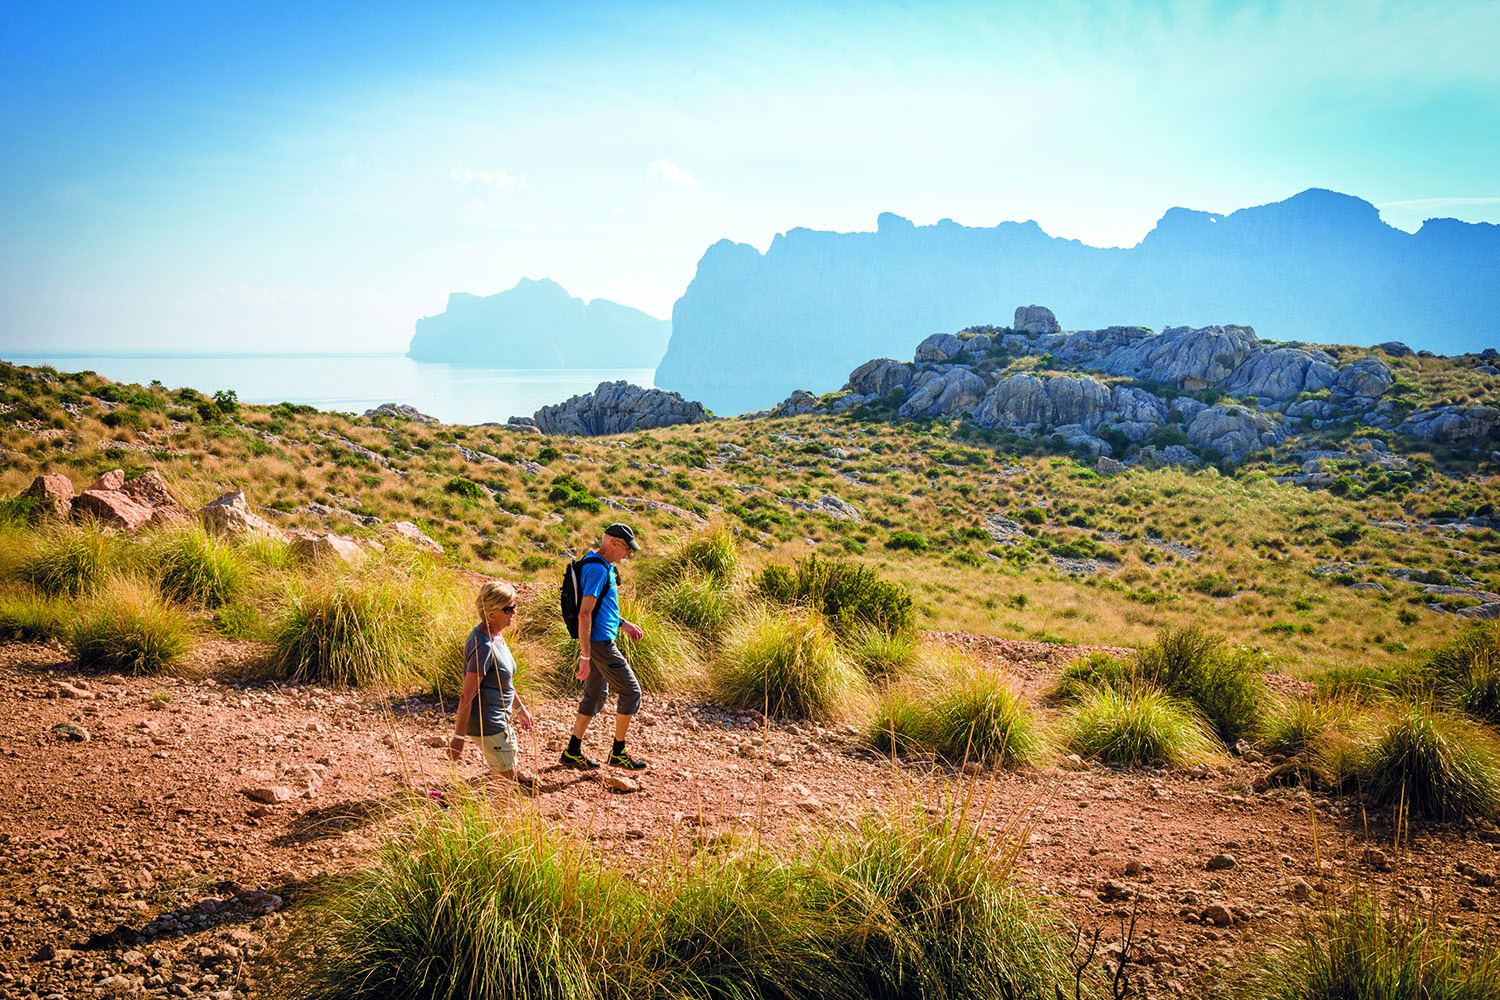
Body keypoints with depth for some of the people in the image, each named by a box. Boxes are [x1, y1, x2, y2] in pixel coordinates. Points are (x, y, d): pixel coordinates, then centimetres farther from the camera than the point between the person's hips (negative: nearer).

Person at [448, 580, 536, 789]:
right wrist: (458, 736, -21)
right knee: (508, 777, -1)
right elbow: (467, 695, -24)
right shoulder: (483, 646, -25)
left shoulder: (496, 635, 6)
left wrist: (520, 708, 27)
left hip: (499, 720, 10)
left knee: (510, 776, 18)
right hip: (486, 724, -10)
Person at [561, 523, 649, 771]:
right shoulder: (598, 570, -21)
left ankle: (573, 753, 23)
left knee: (596, 695, 17)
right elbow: (584, 614, -25)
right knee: (631, 692, 0)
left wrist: (623, 624, 21)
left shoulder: (602, 567, 13)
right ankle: (618, 754, 11)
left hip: (598, 641, 10)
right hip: (600, 645, -10)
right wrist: (585, 655, -25)